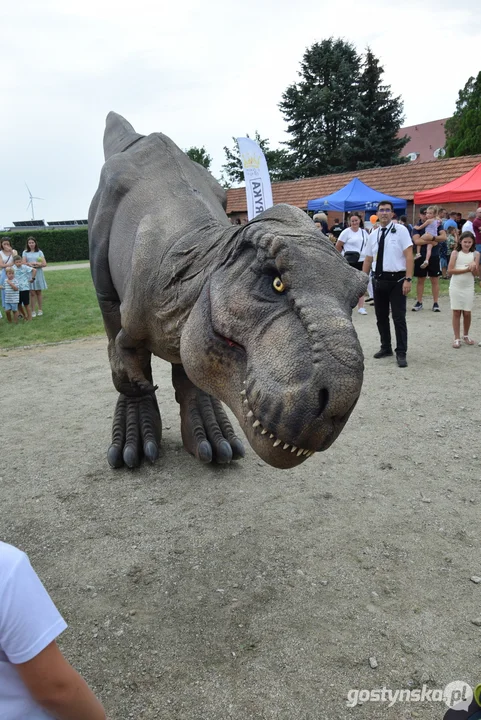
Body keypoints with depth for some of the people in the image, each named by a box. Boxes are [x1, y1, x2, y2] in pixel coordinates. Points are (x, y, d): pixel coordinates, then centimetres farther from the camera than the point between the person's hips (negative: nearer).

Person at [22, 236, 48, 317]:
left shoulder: (39, 252, 5)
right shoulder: (25, 252, 7)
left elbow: (44, 264, -3)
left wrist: (33, 264, -13)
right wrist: (30, 264, -18)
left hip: (38, 273, 0)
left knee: (38, 292, 5)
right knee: (32, 292, -2)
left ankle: (40, 309, 14)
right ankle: (33, 311, 2)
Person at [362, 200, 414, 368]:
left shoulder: (401, 230, -5)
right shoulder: (373, 235, 9)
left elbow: (409, 256, -10)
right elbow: (368, 259, 14)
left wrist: (408, 279, -18)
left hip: (397, 280, -5)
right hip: (379, 280, 5)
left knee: (399, 318, -3)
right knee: (381, 316, 14)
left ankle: (401, 353, 6)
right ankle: (386, 348, 29)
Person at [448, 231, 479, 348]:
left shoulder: (475, 254, 3)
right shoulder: (455, 253, -1)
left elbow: (476, 273, -2)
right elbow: (451, 270, -10)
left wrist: (473, 267, -23)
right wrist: (467, 269, -15)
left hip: (468, 288, 1)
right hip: (455, 287, -1)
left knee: (467, 313, 5)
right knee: (456, 312, 1)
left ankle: (466, 335, 24)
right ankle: (457, 338, 7)